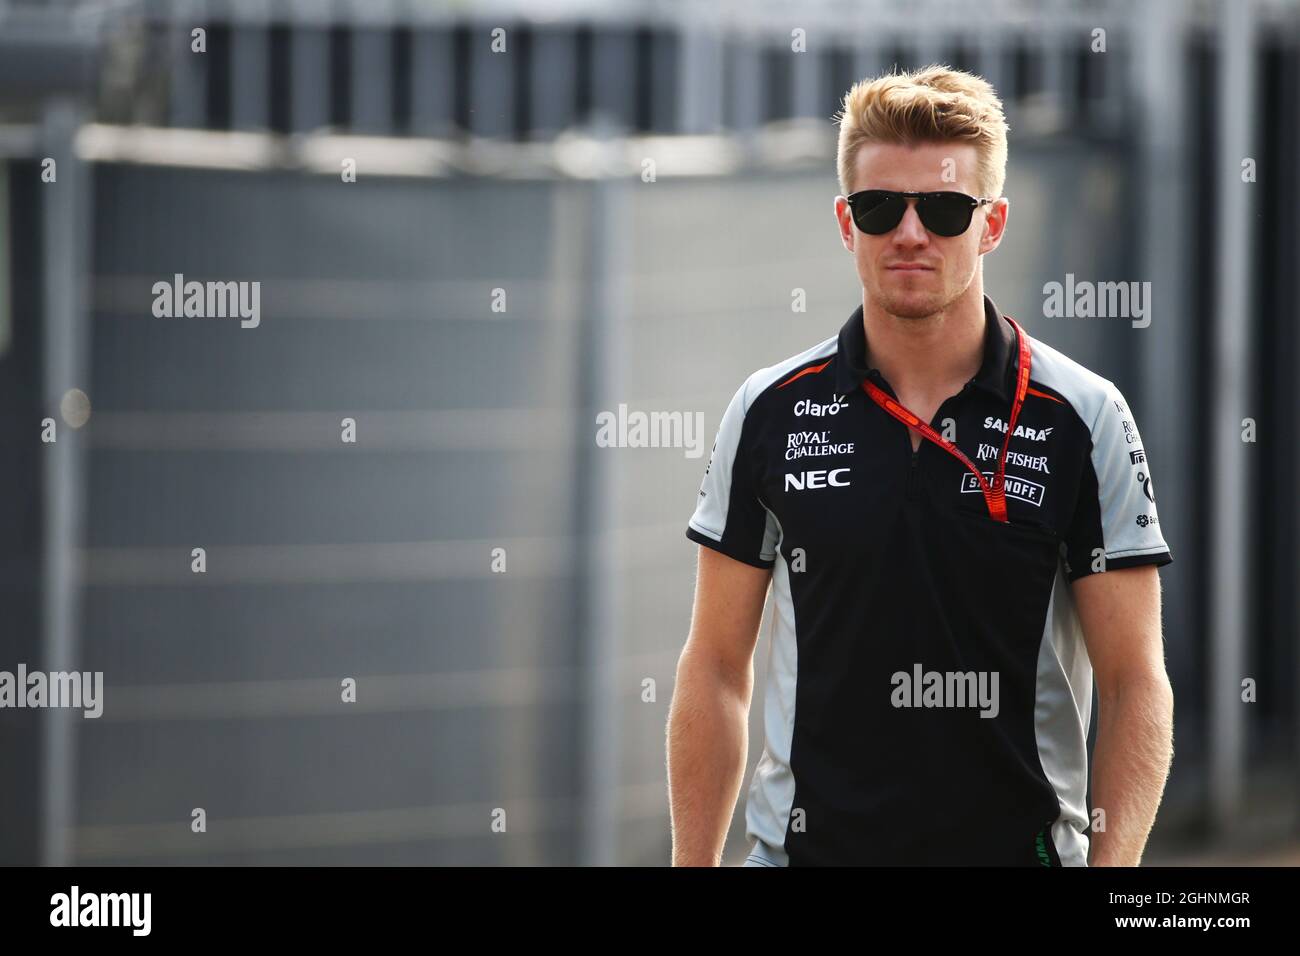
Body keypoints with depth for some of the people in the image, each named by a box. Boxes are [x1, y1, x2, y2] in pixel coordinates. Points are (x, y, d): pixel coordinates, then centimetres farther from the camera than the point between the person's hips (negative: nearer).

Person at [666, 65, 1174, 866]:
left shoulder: (1084, 418, -3)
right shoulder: (771, 414, 3)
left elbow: (1134, 682, -4)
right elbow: (718, 667, 7)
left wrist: (1111, 865, -15)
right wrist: (694, 863, 0)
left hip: (1022, 845, -1)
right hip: (806, 842, 1)